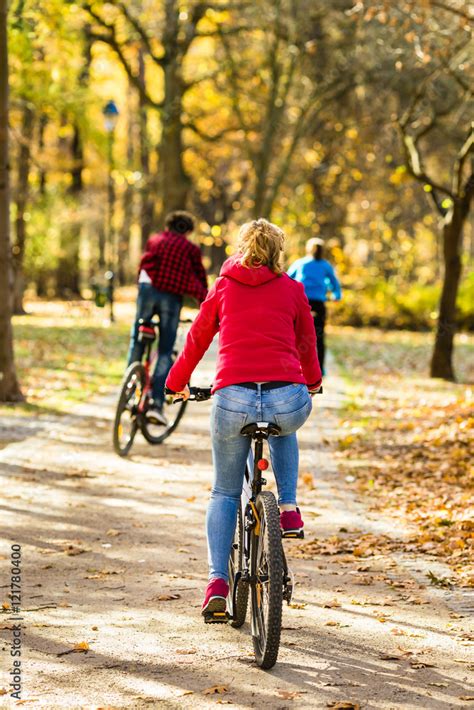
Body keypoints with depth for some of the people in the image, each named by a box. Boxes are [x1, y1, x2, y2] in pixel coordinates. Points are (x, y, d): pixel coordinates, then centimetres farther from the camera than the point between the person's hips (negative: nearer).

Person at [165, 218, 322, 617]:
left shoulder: (224, 288, 15)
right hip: (289, 400, 0)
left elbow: (197, 340, 24)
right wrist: (312, 382, 47)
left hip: (233, 400, 0)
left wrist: (177, 383, 41)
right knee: (284, 430, 39)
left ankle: (218, 580, 4)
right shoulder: (292, 290, 14)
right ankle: (289, 507, 23)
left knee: (225, 493, 18)